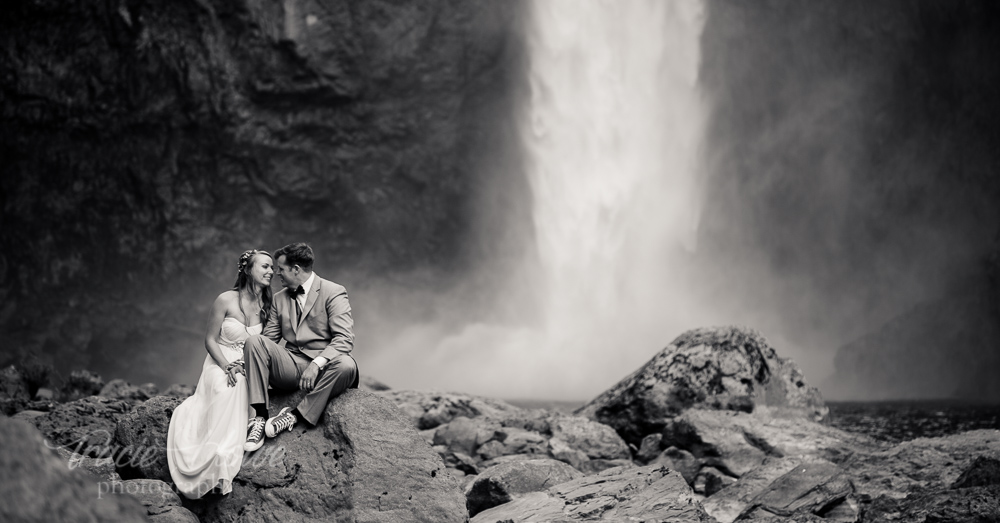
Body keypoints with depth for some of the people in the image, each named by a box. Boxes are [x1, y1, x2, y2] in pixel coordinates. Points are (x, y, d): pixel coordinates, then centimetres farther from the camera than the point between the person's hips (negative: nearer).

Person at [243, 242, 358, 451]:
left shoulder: (334, 293, -3)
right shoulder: (280, 298, 17)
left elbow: (344, 339, -14)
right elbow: (269, 337, 15)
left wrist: (316, 363, -29)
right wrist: (245, 359, -5)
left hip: (323, 367, -4)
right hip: (290, 366, 4)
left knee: (346, 365, -37)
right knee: (254, 341, -20)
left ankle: (295, 415, -25)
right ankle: (260, 417, -26)